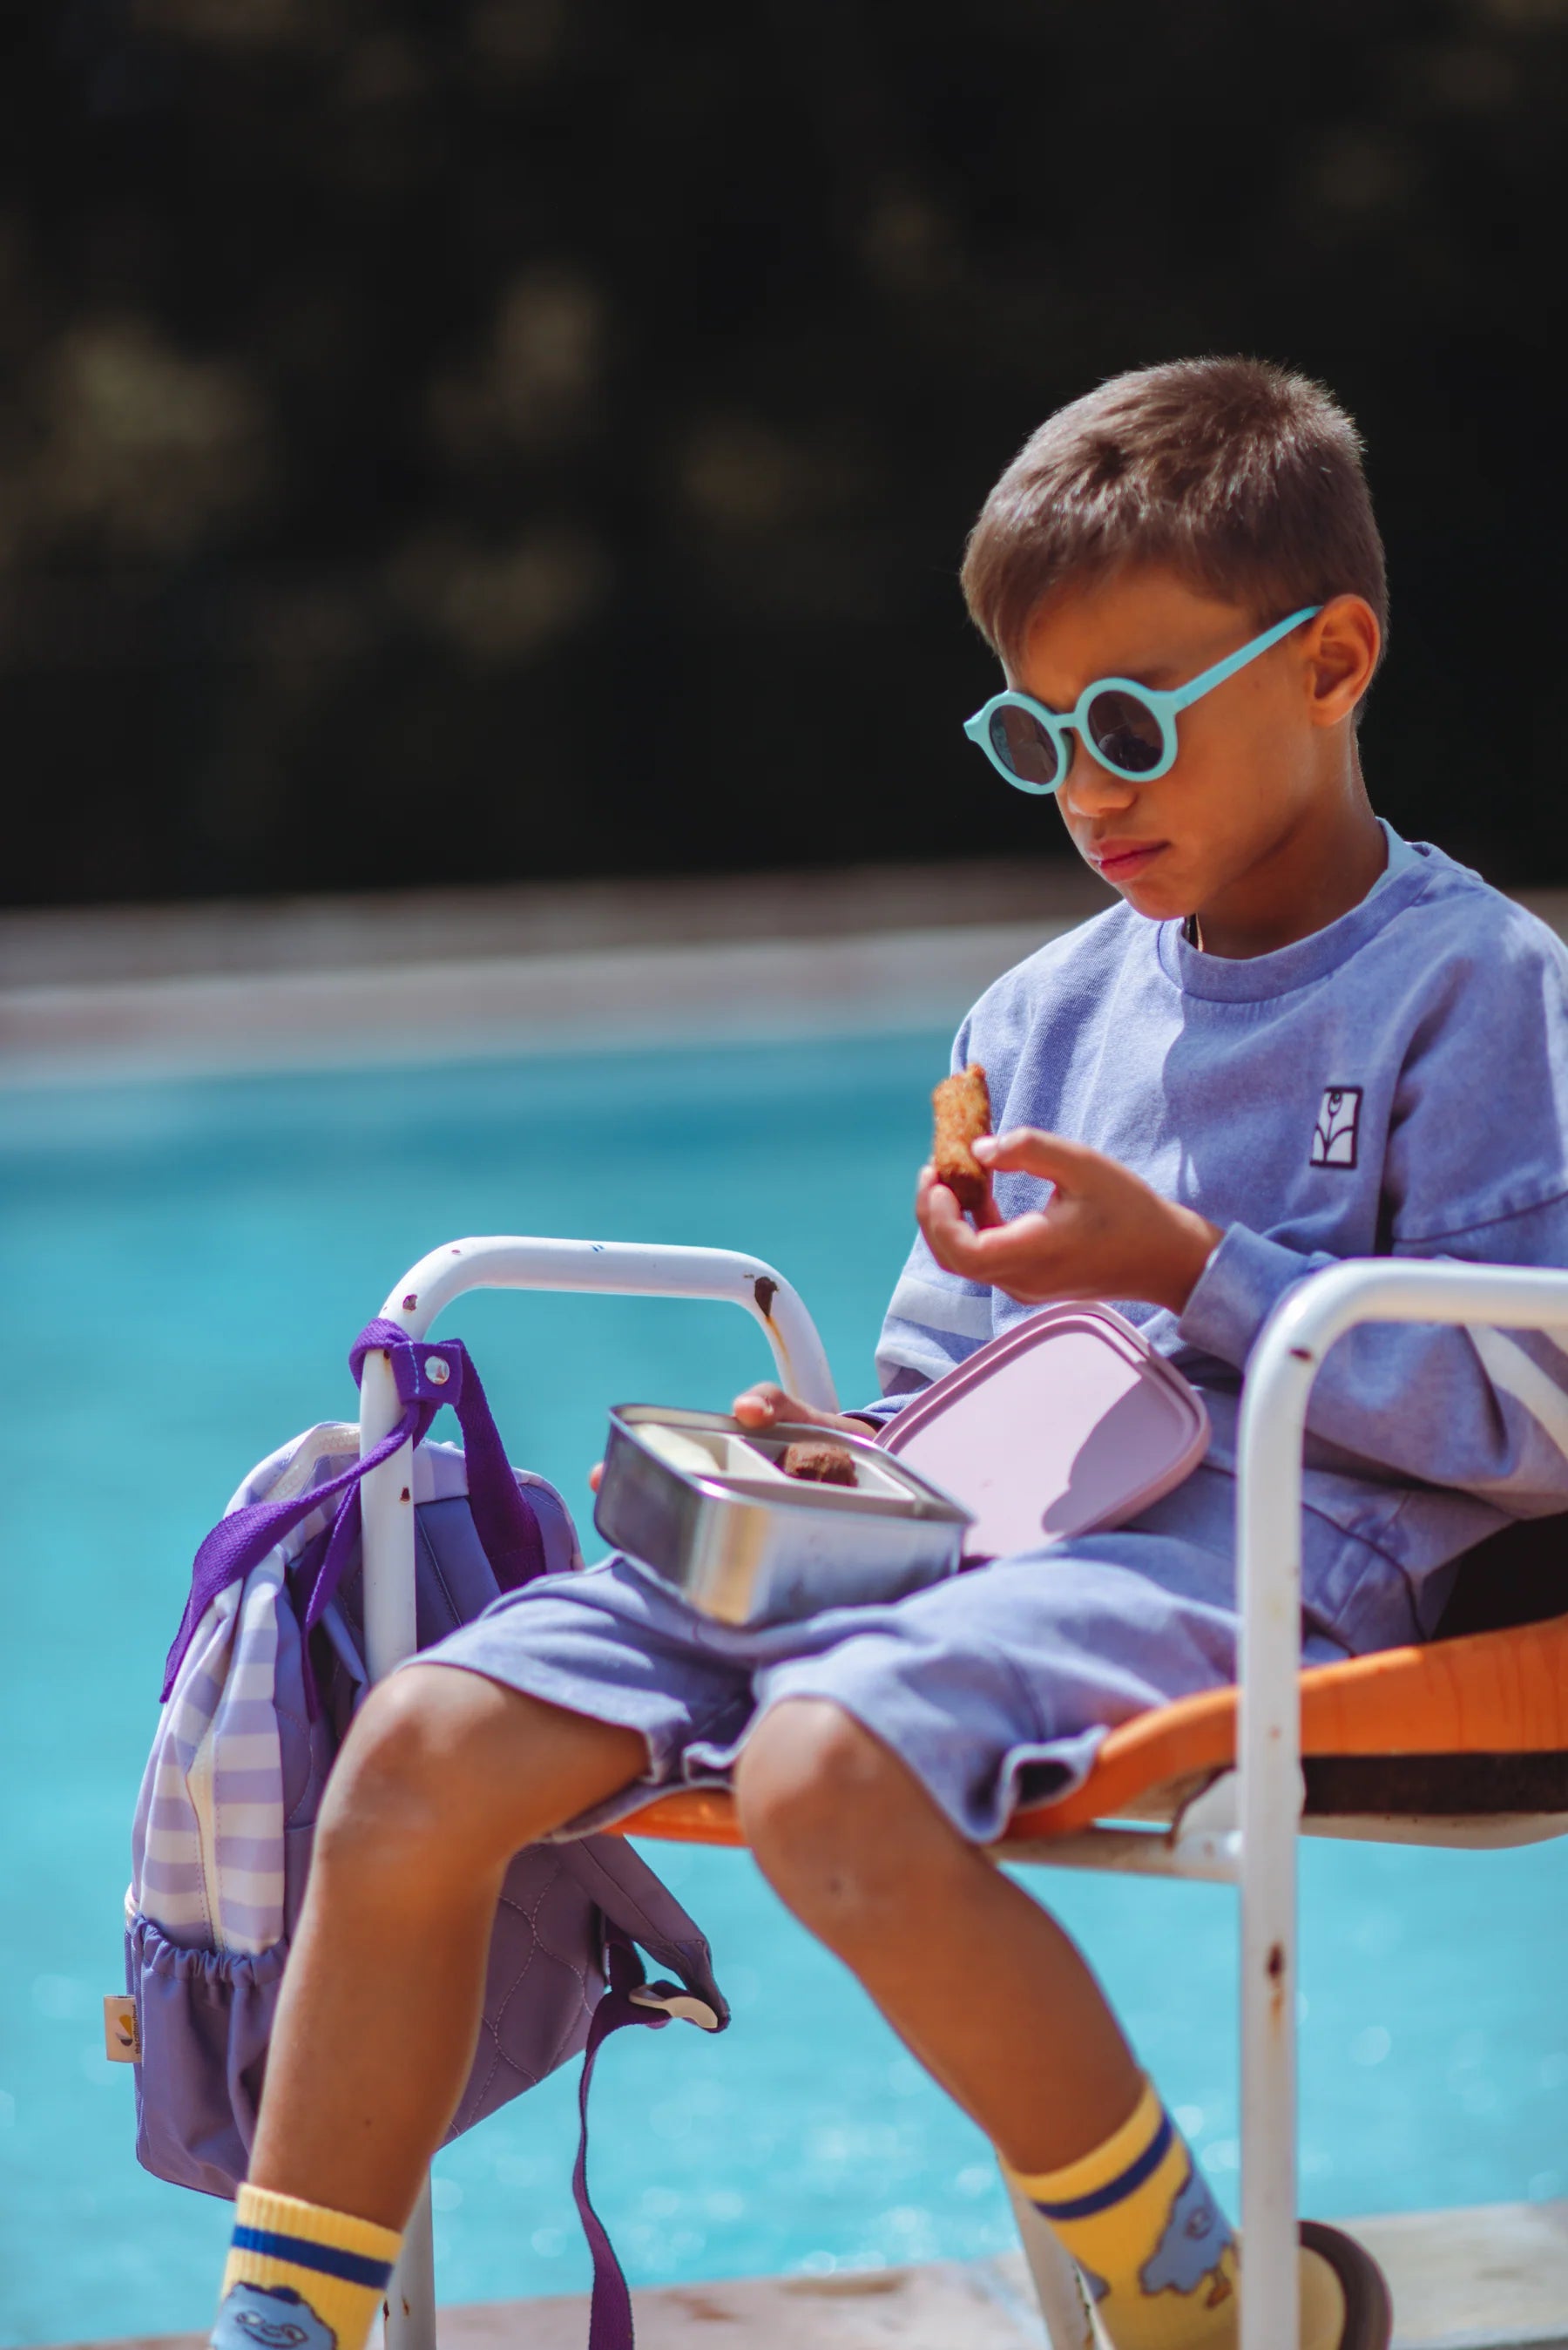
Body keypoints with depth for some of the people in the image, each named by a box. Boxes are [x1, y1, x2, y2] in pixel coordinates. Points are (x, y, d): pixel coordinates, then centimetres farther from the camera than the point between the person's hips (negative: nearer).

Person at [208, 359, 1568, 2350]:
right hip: (963, 1529, 7)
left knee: (829, 1766, -38)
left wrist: (1190, 1271, -11)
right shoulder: (1039, 1015, 22)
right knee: (424, 1741, -14)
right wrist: (831, 1453, 6)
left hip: (1240, 1554, -7)